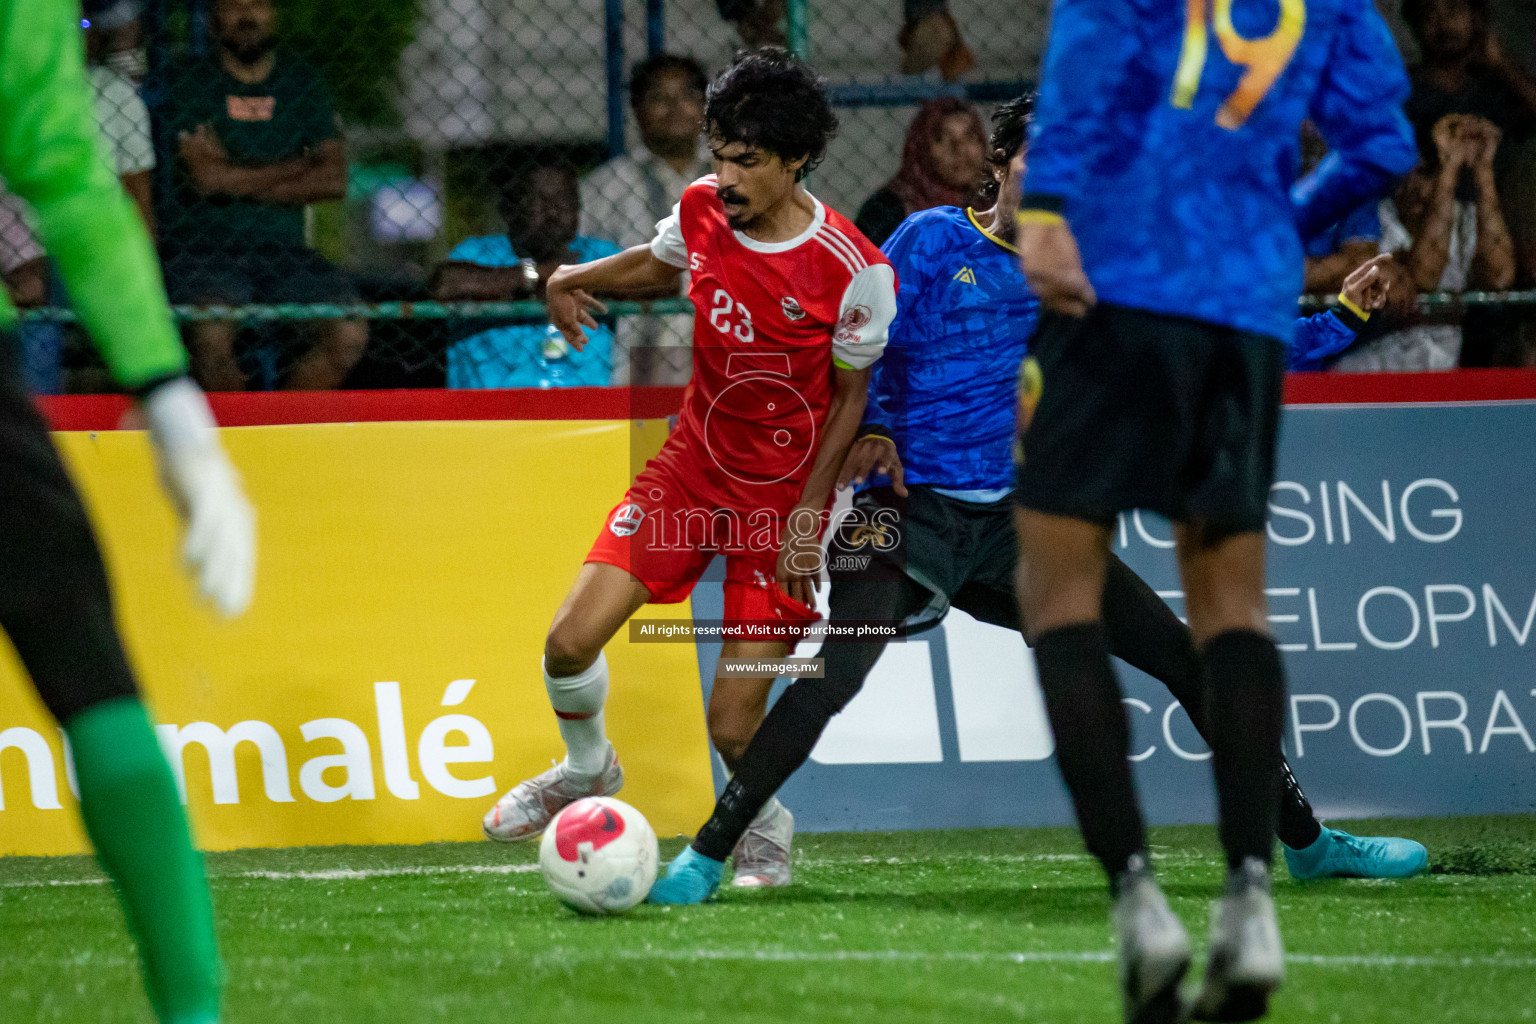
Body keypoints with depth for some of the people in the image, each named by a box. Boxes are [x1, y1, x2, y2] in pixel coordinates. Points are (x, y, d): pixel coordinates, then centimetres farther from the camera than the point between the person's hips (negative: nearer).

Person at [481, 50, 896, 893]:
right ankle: (587, 773, 26)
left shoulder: (852, 270, -20)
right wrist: (577, 279, -2)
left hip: (782, 496, -4)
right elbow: (659, 263, 17)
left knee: (733, 727, -9)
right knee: (570, 641, -8)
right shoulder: (702, 208, -6)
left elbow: (855, 394, -9)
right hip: (693, 465, 4)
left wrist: (808, 514, -15)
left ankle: (764, 829, 27)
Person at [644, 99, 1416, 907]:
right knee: (834, 675, -28)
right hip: (912, 506, -4)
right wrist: (873, 430, -18)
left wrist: (1340, 317, 8)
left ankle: (1305, 841, 16)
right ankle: (703, 859, -18)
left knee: (1186, 658, 1)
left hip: (1018, 522, 4)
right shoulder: (933, 242, -1)